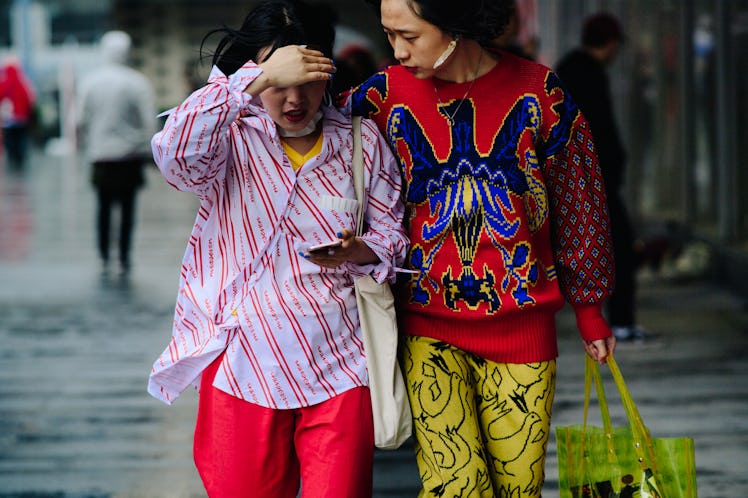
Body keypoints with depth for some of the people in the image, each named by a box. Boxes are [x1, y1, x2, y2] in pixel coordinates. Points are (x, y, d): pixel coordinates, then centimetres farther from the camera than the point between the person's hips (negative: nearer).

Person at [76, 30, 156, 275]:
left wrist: (87, 145, 15)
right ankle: (124, 259, 3)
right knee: (127, 207, 4)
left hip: (100, 154, 2)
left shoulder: (88, 81, -1)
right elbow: (149, 121, -9)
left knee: (103, 206, 11)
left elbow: (81, 119, 1)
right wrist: (147, 149, 1)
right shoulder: (138, 83, -9)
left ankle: (103, 257, 10)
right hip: (130, 155, -2)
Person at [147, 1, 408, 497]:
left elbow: (394, 238, 10)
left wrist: (358, 252, -14)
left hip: (339, 367, 1)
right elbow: (176, 154, -27)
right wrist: (260, 79, -30)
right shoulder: (233, 140, -3)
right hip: (245, 365, -1)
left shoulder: (361, 141, 6)